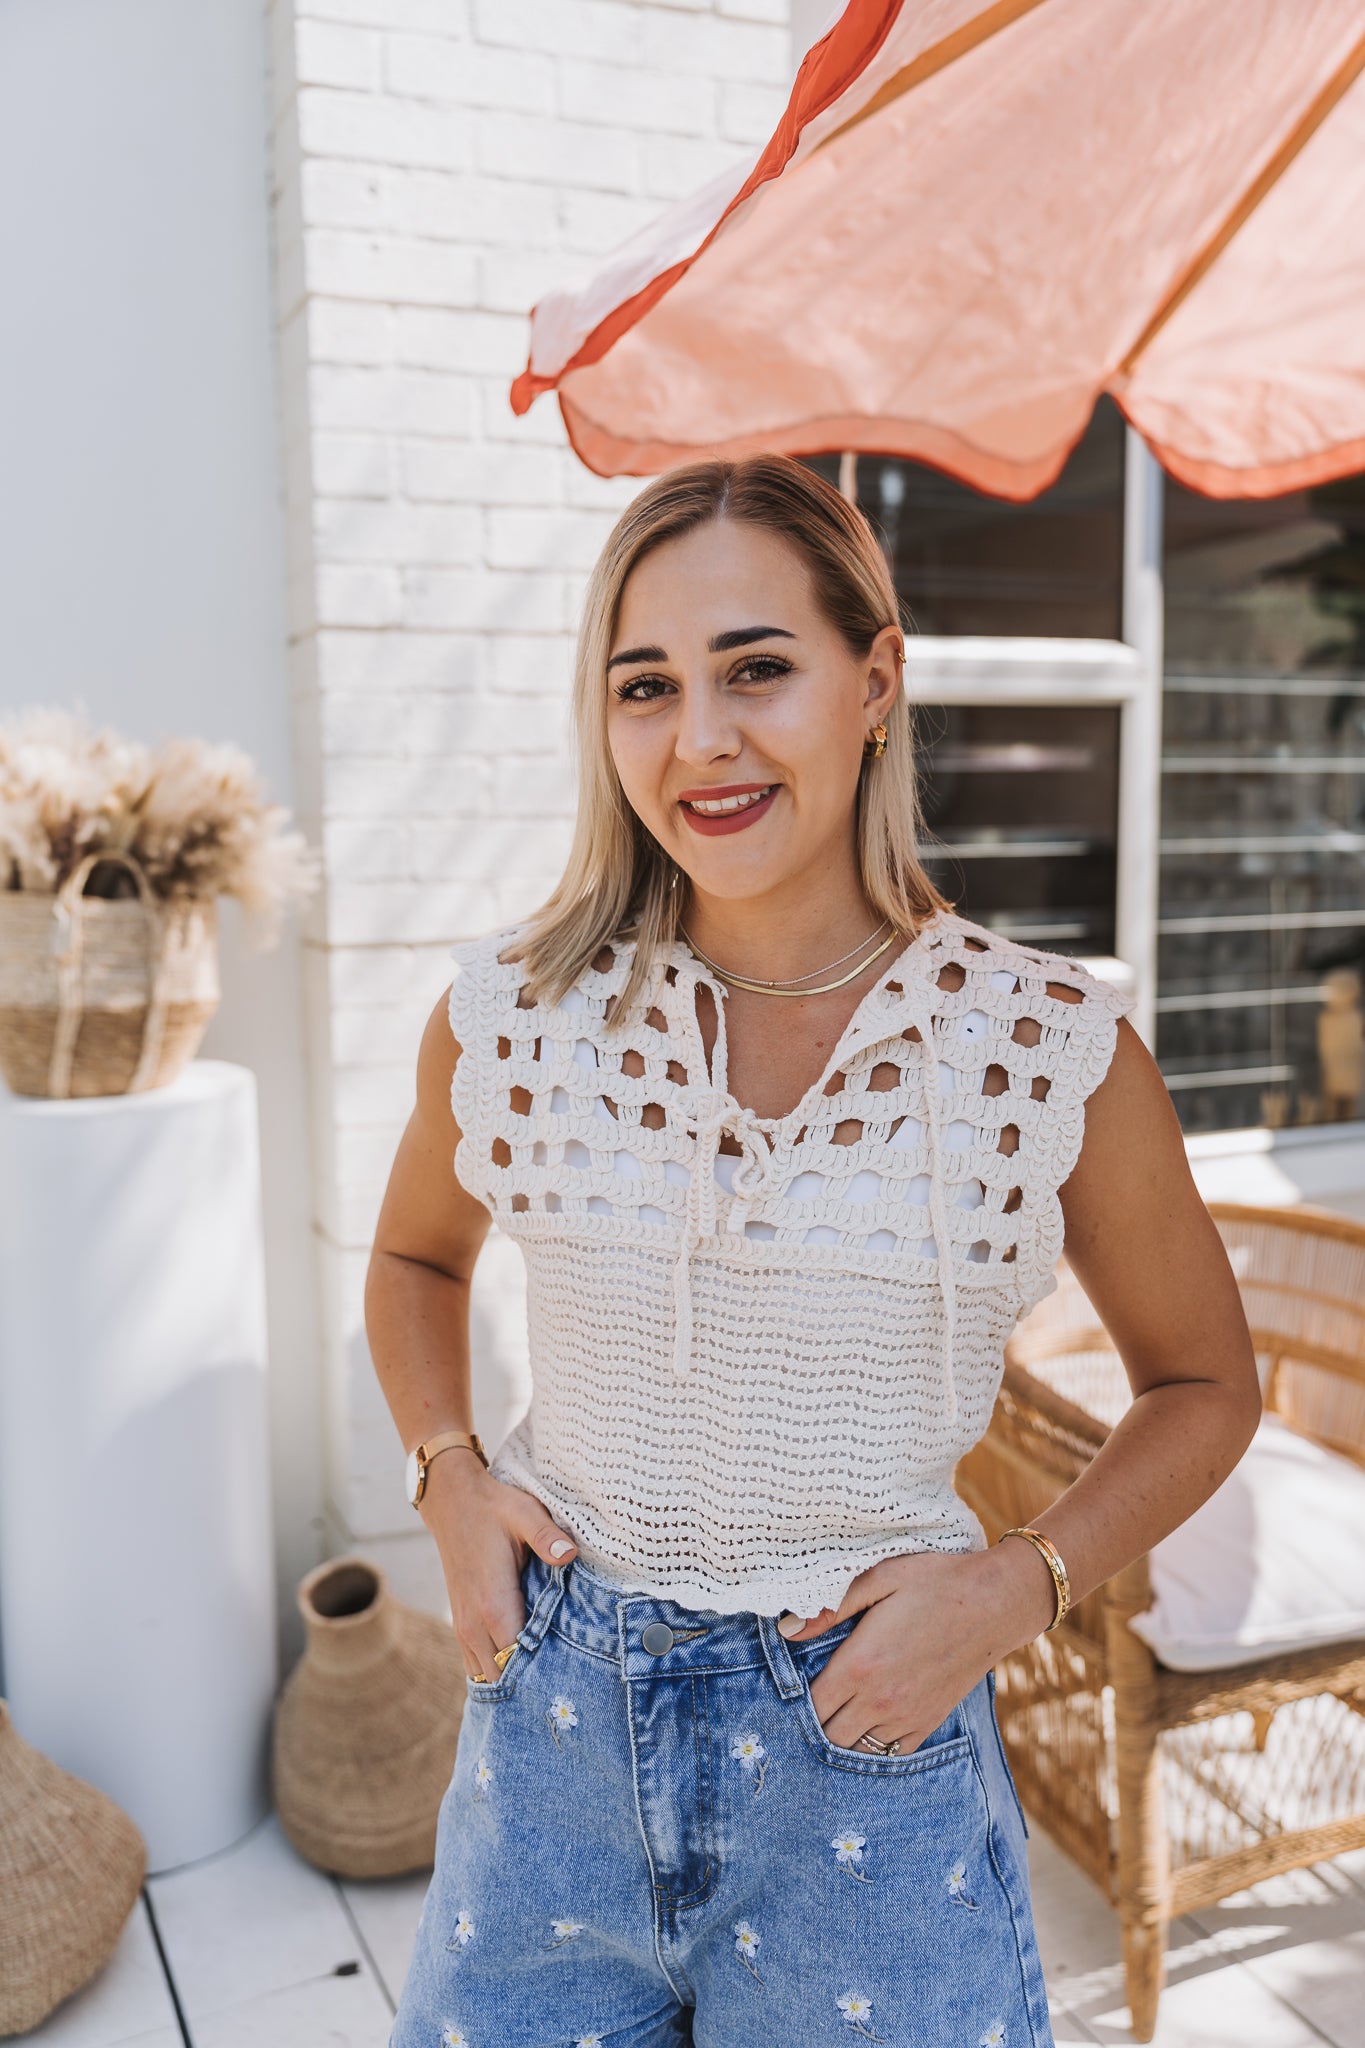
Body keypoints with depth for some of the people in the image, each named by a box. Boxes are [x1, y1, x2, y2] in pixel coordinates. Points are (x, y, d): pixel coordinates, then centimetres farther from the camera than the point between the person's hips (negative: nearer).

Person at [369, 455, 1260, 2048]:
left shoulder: (1053, 1052, -13)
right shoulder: (509, 1016, -8)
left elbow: (1204, 1384, 3)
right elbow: (415, 1258, 13)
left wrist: (1019, 1584, -11)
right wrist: (451, 1475, -3)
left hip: (866, 1747, -1)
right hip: (553, 1717, 2)